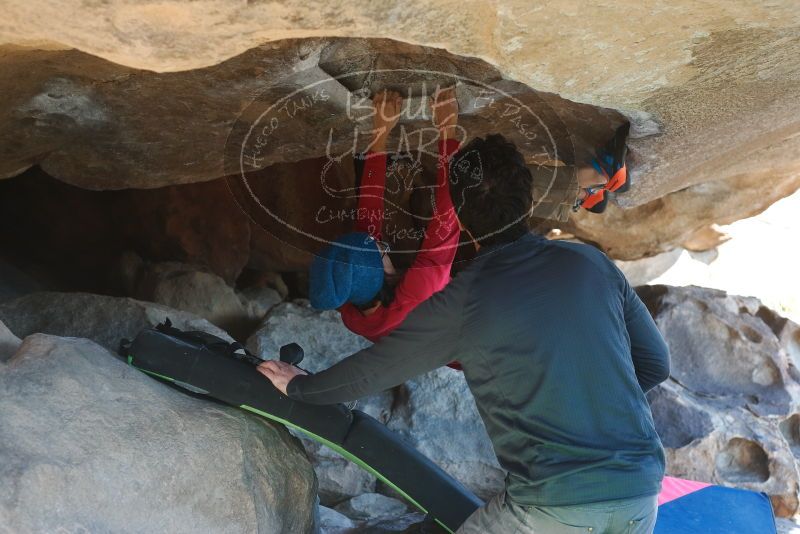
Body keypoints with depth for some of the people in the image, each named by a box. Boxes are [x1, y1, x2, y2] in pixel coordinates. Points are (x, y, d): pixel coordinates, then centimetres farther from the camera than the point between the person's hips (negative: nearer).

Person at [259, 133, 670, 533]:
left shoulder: (461, 303, -9)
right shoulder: (591, 263, 1)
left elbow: (372, 371, 3)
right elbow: (655, 364, 9)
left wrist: (299, 386, 21)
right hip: (641, 490, 5)